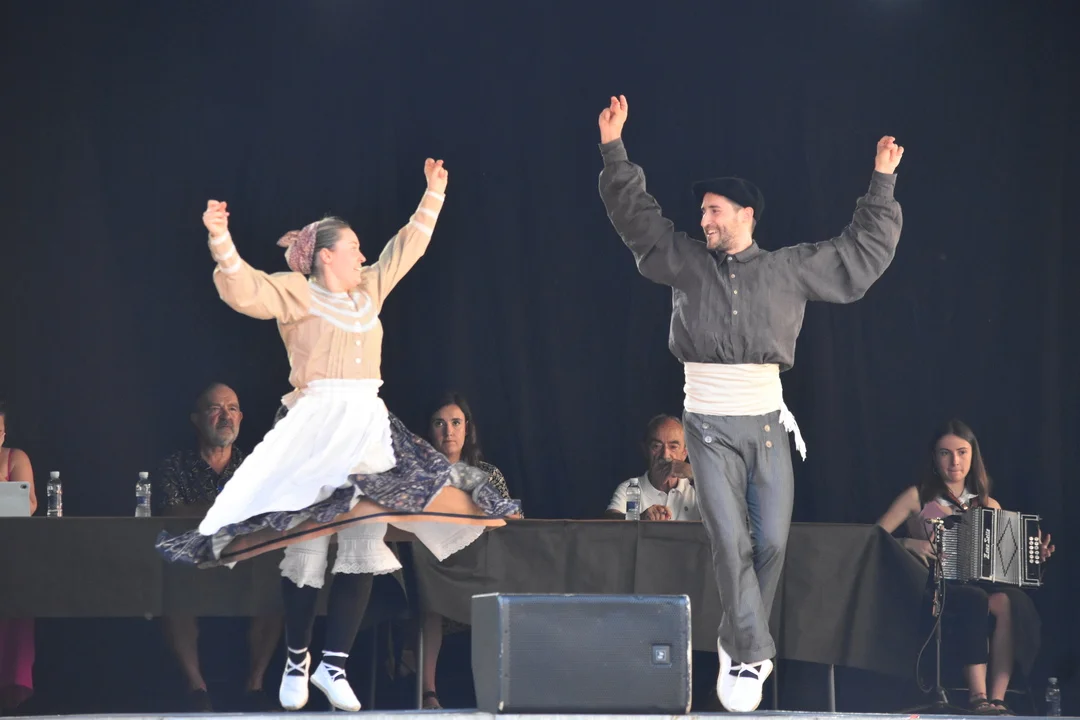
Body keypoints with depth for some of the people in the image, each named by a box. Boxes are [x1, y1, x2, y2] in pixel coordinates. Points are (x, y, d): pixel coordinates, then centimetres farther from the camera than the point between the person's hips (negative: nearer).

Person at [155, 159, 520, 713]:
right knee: (306, 549, -5)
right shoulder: (295, 294, 1)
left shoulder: (369, 290, 19)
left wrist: (432, 197, 34)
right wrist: (220, 240, -25)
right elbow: (243, 290, -13)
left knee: (363, 550, -5)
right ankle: (296, 661, 9)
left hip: (369, 429, 6)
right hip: (314, 430, -6)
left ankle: (334, 664, -4)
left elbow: (406, 248, 31)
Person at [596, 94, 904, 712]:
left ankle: (738, 644, 16)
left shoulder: (790, 269, 8)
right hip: (710, 427, -1)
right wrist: (615, 150, 9)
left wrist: (882, 184, 15)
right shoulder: (685, 261, 9)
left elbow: (864, 252, 14)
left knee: (771, 542, -1)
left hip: (767, 423, 1)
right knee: (730, 542, -10)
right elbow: (635, 211, 13)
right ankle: (752, 656, -7)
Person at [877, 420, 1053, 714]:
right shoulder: (918, 497, 8)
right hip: (932, 591, -3)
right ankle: (978, 695, -41)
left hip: (981, 587, 3)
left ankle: (997, 698, -38)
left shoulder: (988, 506, 18)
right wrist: (909, 544, -18)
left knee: (1011, 600, -33)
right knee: (977, 600, -37)